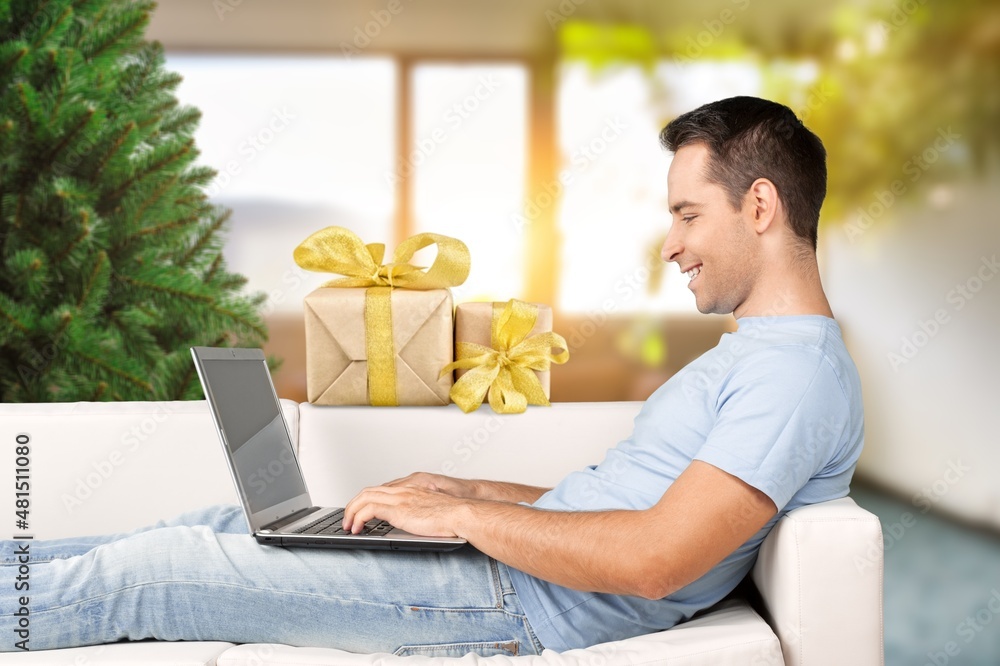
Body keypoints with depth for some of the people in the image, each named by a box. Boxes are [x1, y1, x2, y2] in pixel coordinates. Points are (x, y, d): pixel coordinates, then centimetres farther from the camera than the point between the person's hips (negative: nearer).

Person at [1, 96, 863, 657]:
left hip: (522, 605, -9)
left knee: (148, 571, -6)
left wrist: (463, 515, -17)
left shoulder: (797, 373, -16)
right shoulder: (753, 356, 18)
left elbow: (654, 559, -27)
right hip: (517, 560, 9)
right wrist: (472, 492, 13)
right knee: (227, 525, 11)